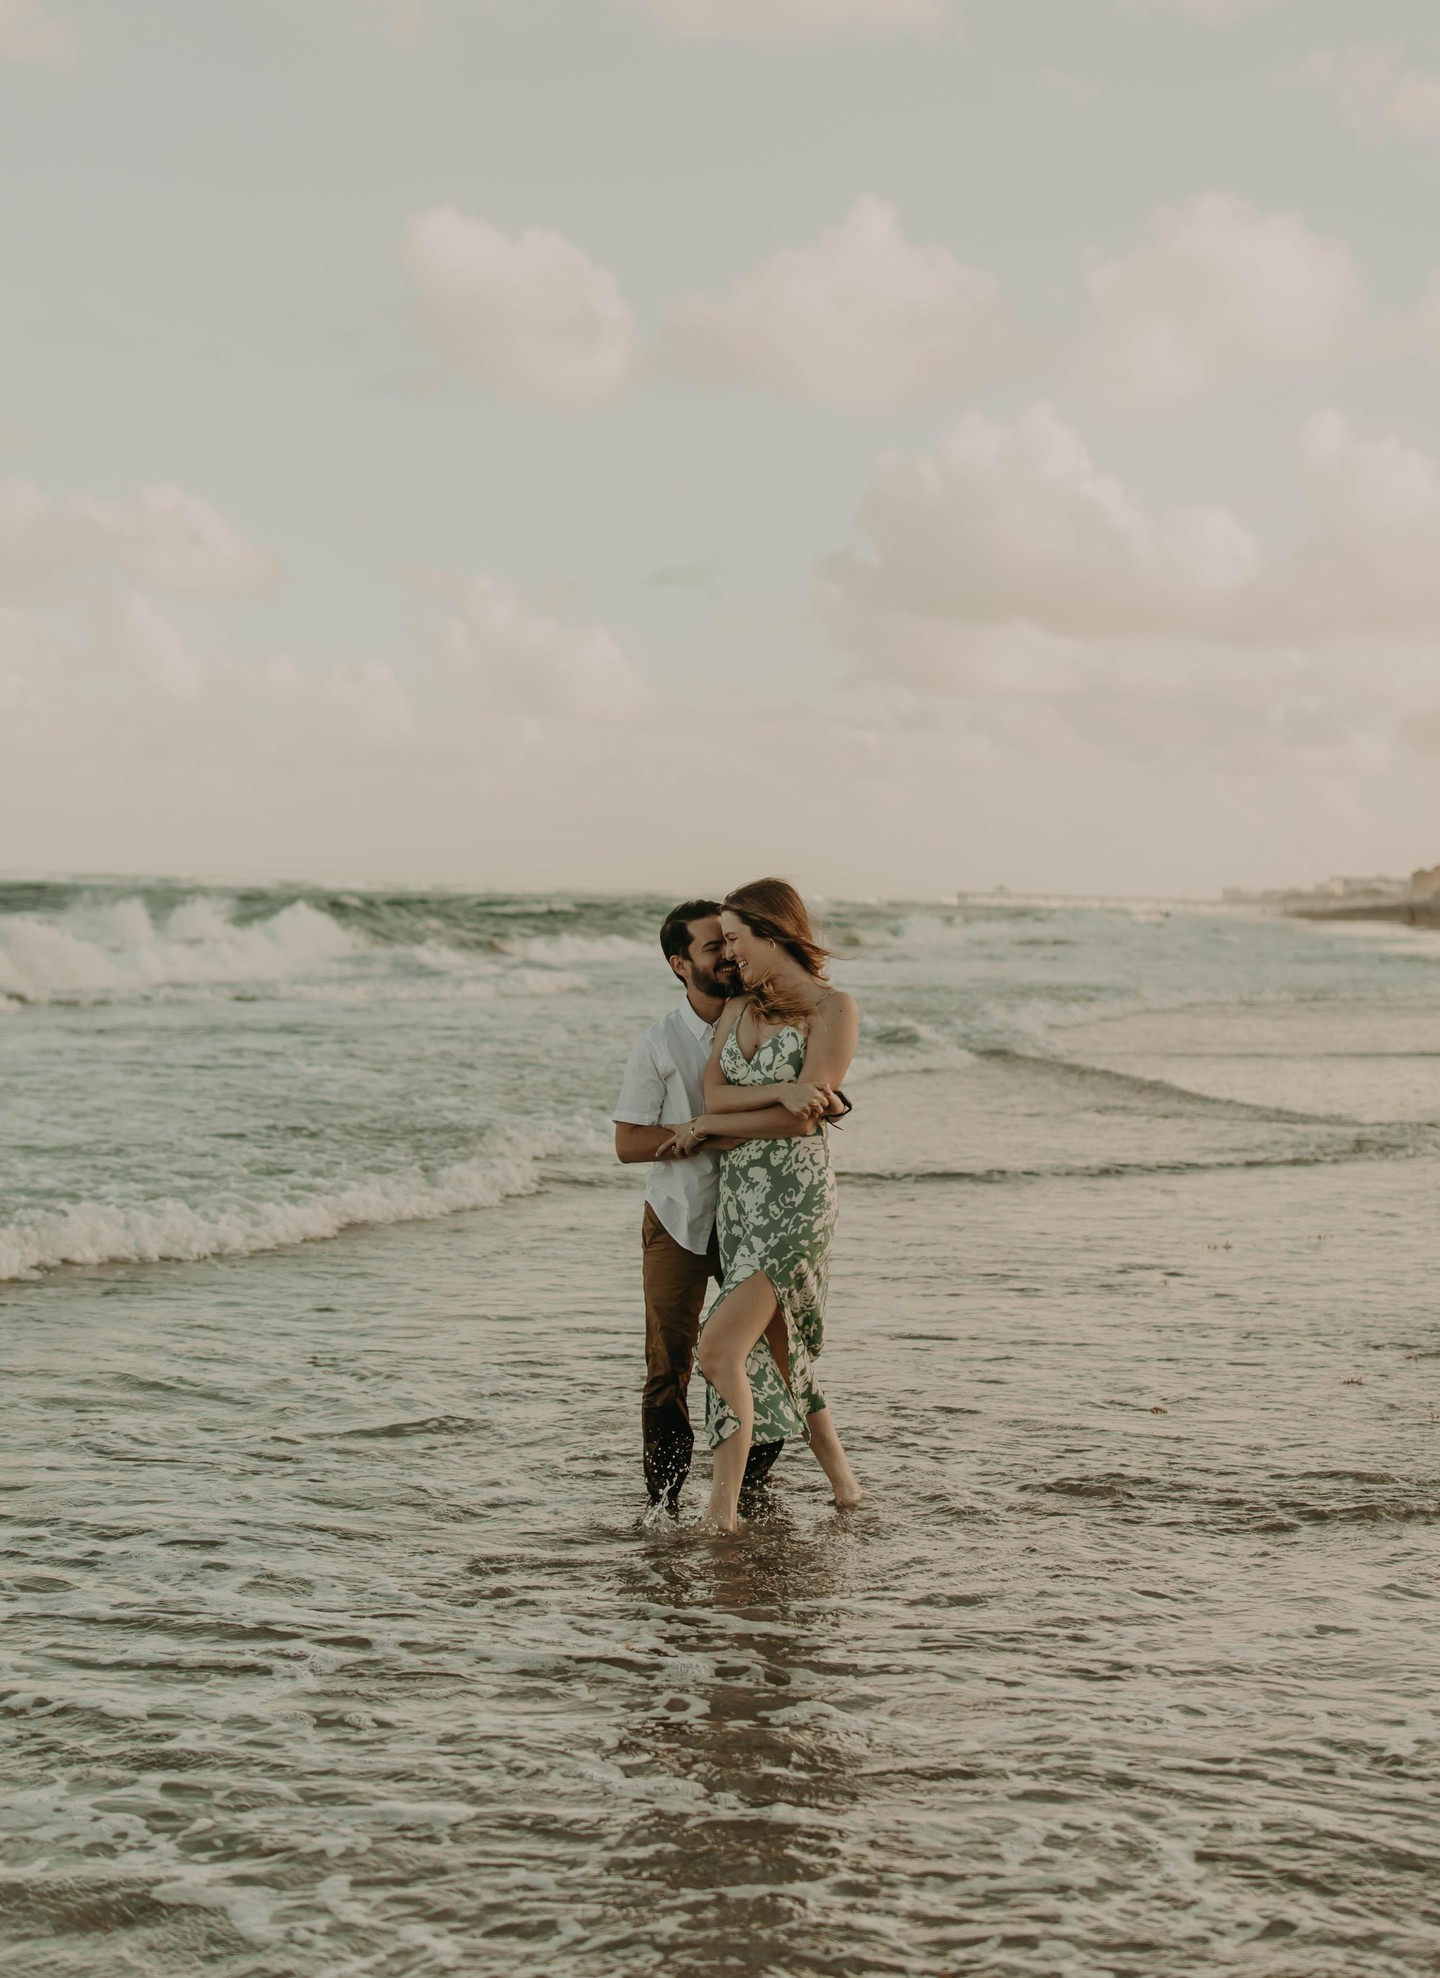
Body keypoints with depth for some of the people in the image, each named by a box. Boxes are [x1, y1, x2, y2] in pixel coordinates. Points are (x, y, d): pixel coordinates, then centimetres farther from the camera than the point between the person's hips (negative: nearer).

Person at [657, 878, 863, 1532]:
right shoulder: (738, 1007, 13)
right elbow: (714, 1094, -1)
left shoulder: (833, 1008, -7)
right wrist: (778, 1091, -18)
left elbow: (801, 1117, -14)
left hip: (794, 1191, -8)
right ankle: (840, 1475, 25)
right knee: (775, 1346, 11)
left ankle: (722, 1513, -10)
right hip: (739, 1193, 8)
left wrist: (706, 1128, -6)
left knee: (720, 1348, -16)